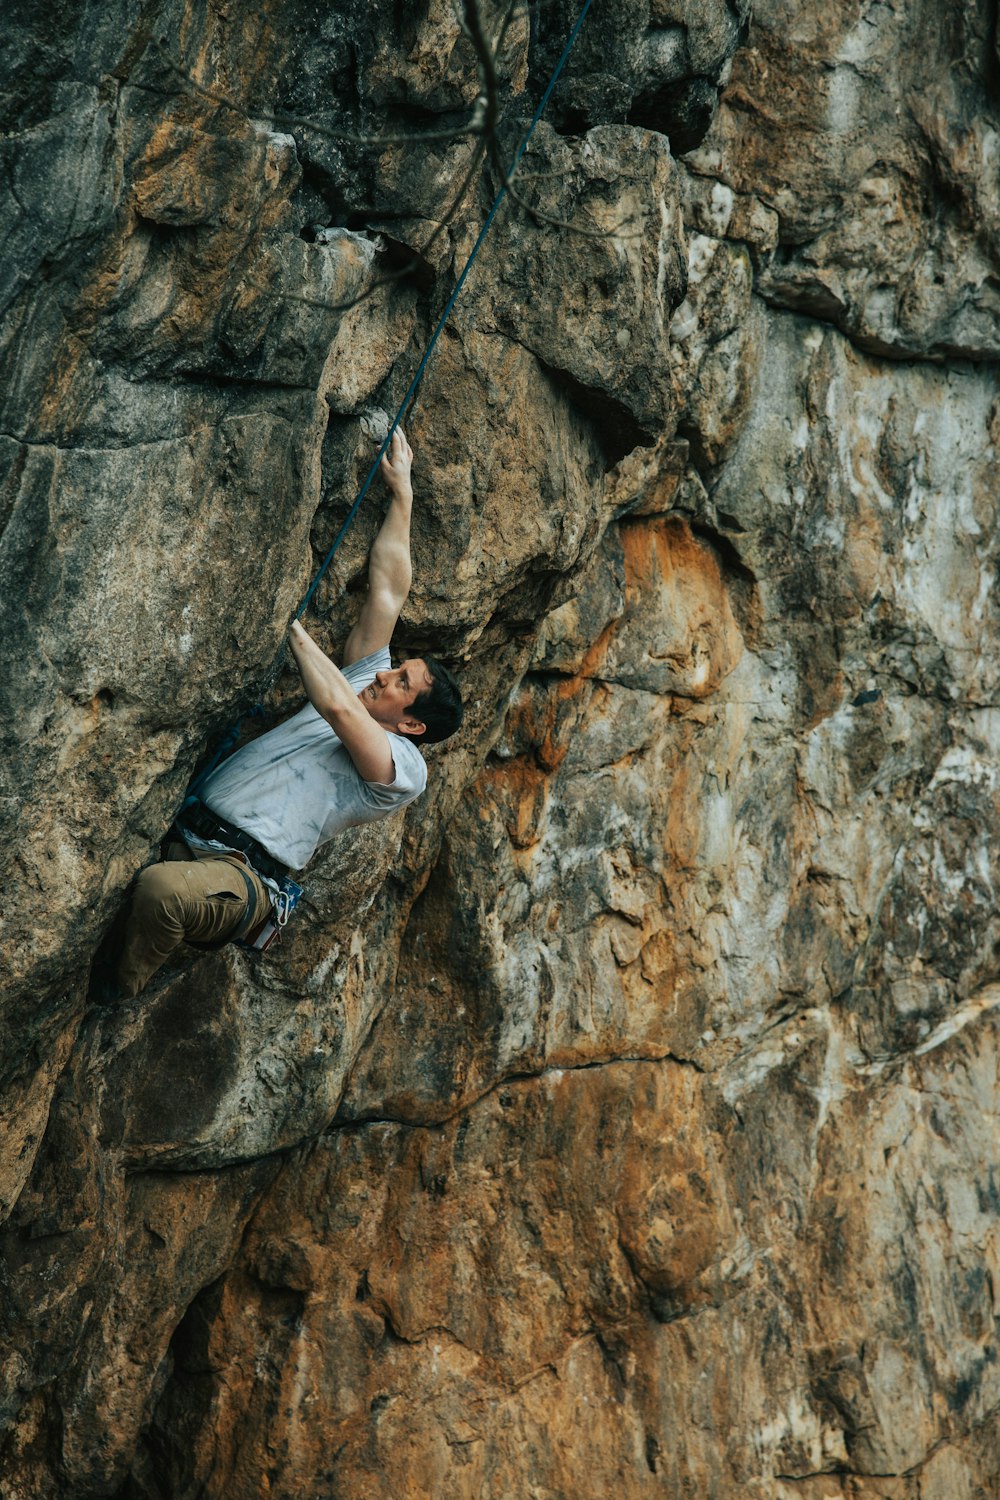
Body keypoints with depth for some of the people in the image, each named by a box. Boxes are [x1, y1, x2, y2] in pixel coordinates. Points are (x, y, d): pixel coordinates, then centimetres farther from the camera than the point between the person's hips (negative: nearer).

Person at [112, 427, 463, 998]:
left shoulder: (403, 768, 0)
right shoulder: (365, 680, 24)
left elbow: (336, 707, -17)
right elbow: (387, 588, 23)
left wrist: (295, 626, -6)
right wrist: (401, 491, 23)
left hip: (243, 880, -9)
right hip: (192, 830, 9)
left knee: (161, 888, -40)